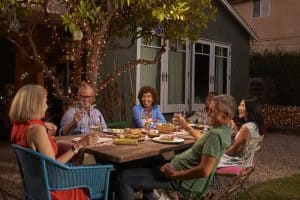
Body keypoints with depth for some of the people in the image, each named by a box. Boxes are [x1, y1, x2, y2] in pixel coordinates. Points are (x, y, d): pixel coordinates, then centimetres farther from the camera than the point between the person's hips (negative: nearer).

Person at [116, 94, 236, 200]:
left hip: (181, 179, -11)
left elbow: (204, 171, -32)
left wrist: (175, 174, -22)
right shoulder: (223, 129, 6)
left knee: (124, 178, -14)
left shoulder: (216, 134, -26)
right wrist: (186, 127, 33)